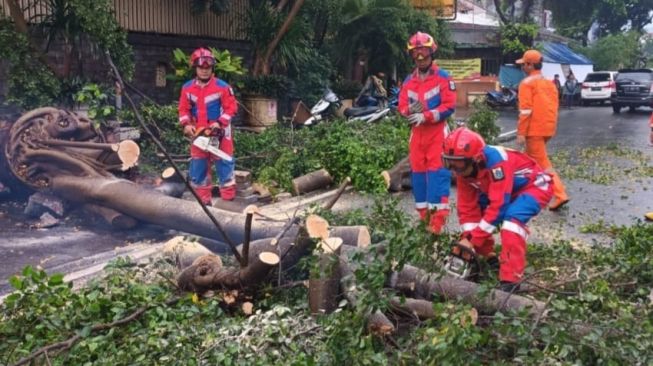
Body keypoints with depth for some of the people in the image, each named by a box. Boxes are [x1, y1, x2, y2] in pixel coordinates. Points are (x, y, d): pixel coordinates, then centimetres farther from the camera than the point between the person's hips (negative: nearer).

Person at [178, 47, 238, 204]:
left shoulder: (222, 86, -11)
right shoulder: (187, 88, 2)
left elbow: (231, 107, -10)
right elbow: (184, 109, 7)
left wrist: (220, 123, -20)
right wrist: (186, 124, -9)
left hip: (219, 133, -4)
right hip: (198, 133, 4)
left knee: (224, 165, 0)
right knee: (198, 167, 8)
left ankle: (228, 199, 8)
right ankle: (203, 200, 18)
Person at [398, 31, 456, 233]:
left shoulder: (443, 77, -5)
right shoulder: (409, 80, 11)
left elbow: (449, 106, -11)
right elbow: (402, 106, 8)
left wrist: (425, 116, -18)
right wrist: (410, 110, -15)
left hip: (437, 131, -6)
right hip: (417, 132, 6)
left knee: (437, 171, -10)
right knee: (417, 171, 7)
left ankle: (438, 217, -10)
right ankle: (424, 216, 16)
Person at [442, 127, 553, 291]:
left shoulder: (496, 161, -37)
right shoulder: (463, 168, -14)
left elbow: (498, 206, -37)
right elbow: (467, 206, -9)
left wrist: (472, 239, -33)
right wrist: (468, 237, -19)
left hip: (535, 186, -8)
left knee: (512, 217, -32)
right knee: (474, 209, -1)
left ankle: (511, 280, -33)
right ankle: (488, 257, 13)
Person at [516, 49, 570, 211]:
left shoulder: (527, 83, -10)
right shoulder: (549, 83, 14)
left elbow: (525, 110, -16)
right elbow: (554, 108, 16)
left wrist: (521, 133, -16)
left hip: (534, 130, -8)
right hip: (548, 129, 8)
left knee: (543, 163, -7)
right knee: (531, 159, 20)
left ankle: (560, 195, -14)